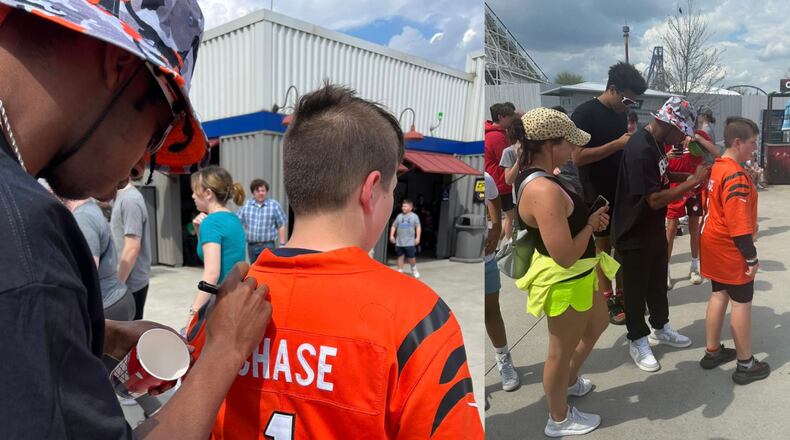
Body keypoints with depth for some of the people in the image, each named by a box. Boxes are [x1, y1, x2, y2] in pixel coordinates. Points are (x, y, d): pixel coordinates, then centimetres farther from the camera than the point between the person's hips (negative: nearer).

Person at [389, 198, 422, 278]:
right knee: (400, 256, 7)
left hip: (410, 242, -2)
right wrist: (392, 235, 1)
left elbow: (418, 227, -1)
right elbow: (394, 226, 11)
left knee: (412, 257, 1)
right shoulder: (399, 216, 7)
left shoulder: (414, 216, 0)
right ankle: (400, 271, 17)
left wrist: (417, 237, -8)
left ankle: (414, 270, 27)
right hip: (399, 242, 3)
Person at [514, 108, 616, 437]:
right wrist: (592, 224, -15)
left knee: (598, 324, 31)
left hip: (578, 276, 10)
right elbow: (565, 256, -32)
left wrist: (590, 218, -2)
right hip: (565, 282, -10)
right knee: (561, 352, 11)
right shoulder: (544, 190, -32)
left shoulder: (533, 178, 0)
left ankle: (570, 381, 53)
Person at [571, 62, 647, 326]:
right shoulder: (584, 114, -14)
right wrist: (618, 144, -24)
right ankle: (608, 301, 15)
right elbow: (578, 157, -23)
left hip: (623, 191, 7)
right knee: (603, 245, 4)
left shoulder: (620, 114, 9)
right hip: (599, 194, -7)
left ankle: (622, 294, 25)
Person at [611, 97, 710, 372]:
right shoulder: (641, 149, -28)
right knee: (636, 288, 8)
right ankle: (638, 341, 24)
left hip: (654, 228, 10)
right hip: (634, 233, -9)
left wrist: (690, 175, 4)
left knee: (658, 281, 23)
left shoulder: (654, 142, 3)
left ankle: (661, 328, 42)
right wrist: (693, 182, -22)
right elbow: (655, 199, -29)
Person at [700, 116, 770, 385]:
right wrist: (751, 257, -18)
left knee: (719, 296, 17)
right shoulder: (736, 175, -22)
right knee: (742, 303, 2)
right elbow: (738, 223, -24)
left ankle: (712, 352, 27)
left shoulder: (716, 168, 6)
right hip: (731, 251, -9)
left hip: (714, 244, 9)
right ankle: (746, 365, 13)